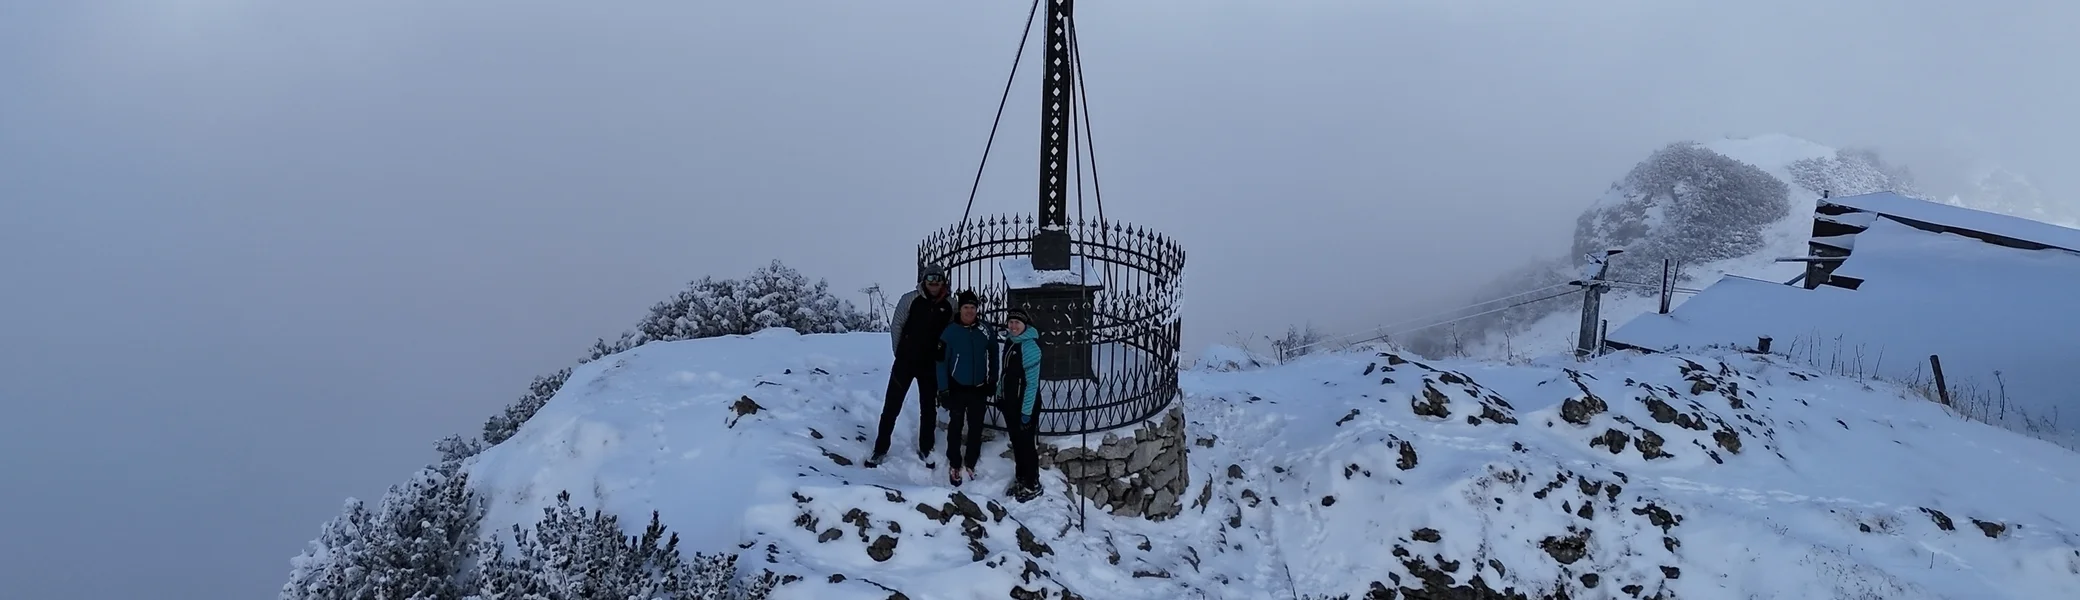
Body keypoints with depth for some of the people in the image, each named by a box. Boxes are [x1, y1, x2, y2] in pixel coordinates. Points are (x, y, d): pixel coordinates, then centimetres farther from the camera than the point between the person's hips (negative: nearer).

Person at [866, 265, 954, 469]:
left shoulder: (950, 304, -4)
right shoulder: (910, 299, -10)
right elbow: (896, 326, -2)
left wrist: (942, 359, 2)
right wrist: (899, 353, 2)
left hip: (931, 365, 2)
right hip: (905, 361, -2)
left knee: (928, 409, 12)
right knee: (891, 406, 1)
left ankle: (925, 450, 27)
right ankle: (880, 450, 11)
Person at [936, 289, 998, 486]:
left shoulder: (985, 330, -5)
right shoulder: (950, 331, -14)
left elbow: (993, 356, 6)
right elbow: (941, 361, -12)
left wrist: (993, 382, 7)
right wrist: (943, 389, -14)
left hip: (979, 388, 3)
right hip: (957, 387, -3)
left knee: (976, 427, 11)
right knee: (956, 427, 8)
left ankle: (970, 464, 24)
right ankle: (954, 465, 19)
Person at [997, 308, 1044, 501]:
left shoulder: (1029, 346, -20)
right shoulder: (1010, 341, 5)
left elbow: (1032, 382, -21)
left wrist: (1027, 411, -21)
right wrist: (1000, 396, 18)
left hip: (1024, 404, -8)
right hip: (1009, 402, 8)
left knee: (1026, 443, 2)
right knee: (1016, 442, 18)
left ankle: (1033, 485, 15)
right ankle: (1020, 479, 32)